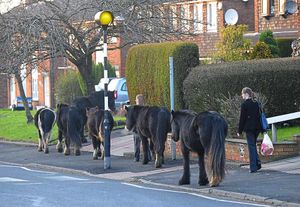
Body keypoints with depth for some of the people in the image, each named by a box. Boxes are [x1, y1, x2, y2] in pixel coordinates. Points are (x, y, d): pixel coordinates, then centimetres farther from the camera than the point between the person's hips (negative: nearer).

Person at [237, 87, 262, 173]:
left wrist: (240, 131, -3)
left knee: (251, 146, -2)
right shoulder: (256, 103, 9)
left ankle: (253, 167, -3)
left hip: (249, 128, -6)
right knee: (253, 145, 19)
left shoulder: (244, 104, -9)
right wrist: (262, 129, 17)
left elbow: (242, 118, -9)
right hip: (257, 127, 6)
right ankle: (258, 162, 6)